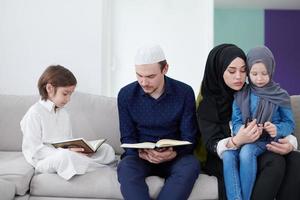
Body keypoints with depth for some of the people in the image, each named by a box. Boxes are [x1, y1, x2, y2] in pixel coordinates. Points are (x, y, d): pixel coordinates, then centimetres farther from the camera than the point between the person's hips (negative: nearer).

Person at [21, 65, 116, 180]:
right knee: (65, 157, -39)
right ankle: (98, 166, -20)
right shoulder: (35, 113, -8)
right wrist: (64, 152, -24)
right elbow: (35, 150, -15)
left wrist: (79, 149, -6)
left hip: (67, 155, 6)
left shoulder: (63, 113, 16)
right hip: (44, 160, -6)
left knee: (107, 149, -4)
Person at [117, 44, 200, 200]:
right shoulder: (126, 94, -2)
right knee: (126, 167, -34)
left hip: (174, 157, 0)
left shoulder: (184, 93, -5)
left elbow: (189, 138, -4)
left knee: (191, 165, -33)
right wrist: (141, 153, -22)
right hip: (139, 156, 0)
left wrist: (173, 153, -26)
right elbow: (127, 138, 1)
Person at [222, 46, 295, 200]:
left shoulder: (280, 96, 4)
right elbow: (236, 123, 3)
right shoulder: (241, 95, 8)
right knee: (227, 154, -29)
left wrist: (277, 129, -18)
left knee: (247, 152, -34)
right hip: (243, 139, 2)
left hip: (267, 140, -2)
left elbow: (289, 123, 4)